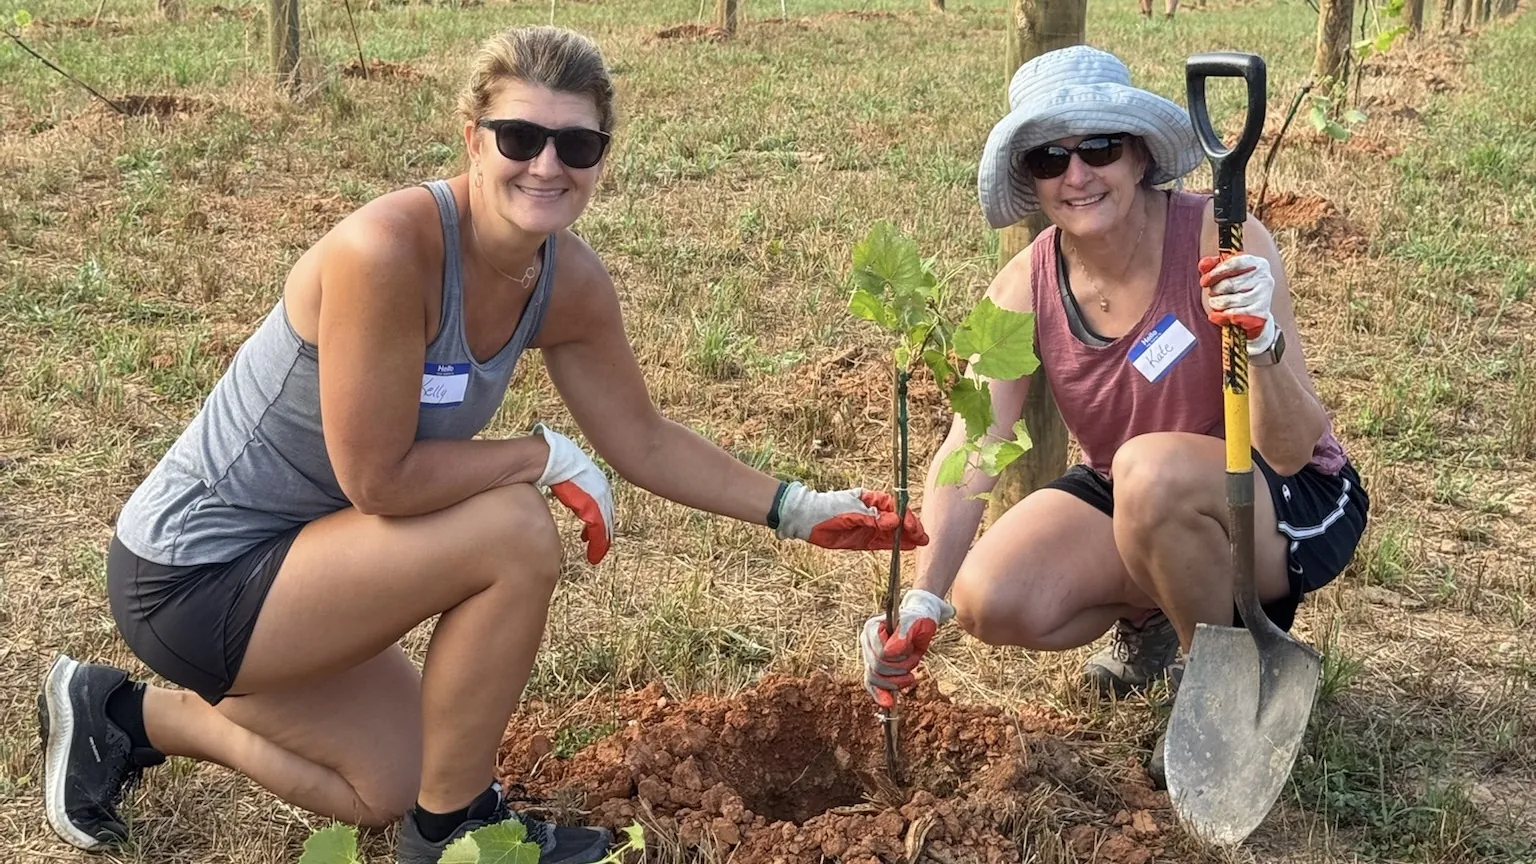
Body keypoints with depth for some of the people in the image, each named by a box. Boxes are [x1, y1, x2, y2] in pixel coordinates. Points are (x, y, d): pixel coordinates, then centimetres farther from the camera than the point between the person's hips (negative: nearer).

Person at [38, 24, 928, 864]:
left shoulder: (571, 281, -7)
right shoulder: (389, 249, -31)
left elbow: (644, 441, 5)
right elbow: (379, 480, -28)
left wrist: (799, 511, 0)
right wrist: (548, 455, -17)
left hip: (287, 557, 9)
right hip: (194, 578, -8)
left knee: (392, 787, 23)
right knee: (515, 533, -24)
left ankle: (129, 718, 36)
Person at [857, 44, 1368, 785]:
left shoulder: (1220, 241, -25)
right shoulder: (1025, 288, -13)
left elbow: (1291, 450, -26)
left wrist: (1263, 343, -47)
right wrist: (923, 601, -35)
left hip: (1295, 503, -4)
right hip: (1131, 501, 5)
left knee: (1151, 468, -37)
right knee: (990, 601, -19)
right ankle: (1149, 613, 14)